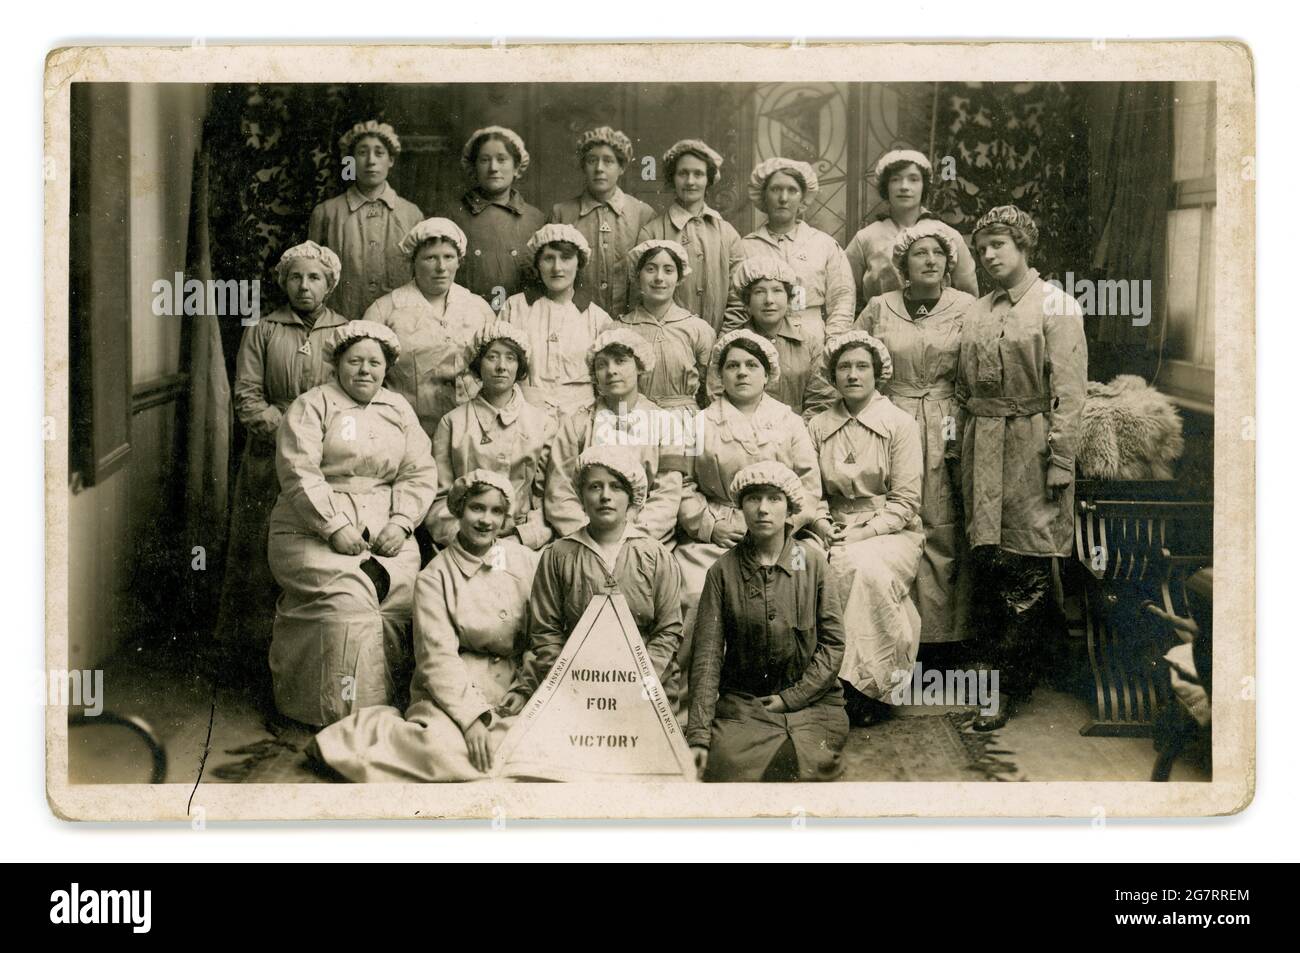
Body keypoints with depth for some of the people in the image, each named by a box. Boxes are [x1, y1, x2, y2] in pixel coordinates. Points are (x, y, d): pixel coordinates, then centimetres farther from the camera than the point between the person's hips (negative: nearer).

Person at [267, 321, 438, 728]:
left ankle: (382, 705, -11)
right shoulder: (312, 405, 3)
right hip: (313, 530, -4)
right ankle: (343, 713, -16)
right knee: (347, 600, -26)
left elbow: (421, 473, 11)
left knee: (402, 596, -21)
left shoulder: (398, 409, 18)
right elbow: (299, 474, -9)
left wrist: (401, 522, -5)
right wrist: (335, 526, -18)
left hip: (385, 531, 4)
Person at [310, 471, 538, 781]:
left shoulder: (528, 563, 10)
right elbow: (438, 656, -9)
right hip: (456, 686, -5)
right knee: (442, 744, -36)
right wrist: (472, 715, -21)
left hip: (516, 684, 5)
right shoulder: (434, 577, 0)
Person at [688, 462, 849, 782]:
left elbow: (833, 642, 2)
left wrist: (792, 698, -9)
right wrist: (698, 736, -14)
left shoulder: (812, 562, 1)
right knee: (728, 769, -24)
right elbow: (707, 654, -6)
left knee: (803, 769, -26)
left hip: (811, 702, 0)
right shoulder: (723, 571, -1)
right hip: (742, 703, 0)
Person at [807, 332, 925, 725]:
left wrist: (865, 533, -13)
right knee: (844, 568, -32)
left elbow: (906, 500, -3)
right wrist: (825, 527, -8)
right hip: (838, 535, 3)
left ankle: (870, 683, -25)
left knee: (869, 567, -35)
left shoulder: (901, 423, 2)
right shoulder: (818, 427, 12)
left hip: (893, 531, -2)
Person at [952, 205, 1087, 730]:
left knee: (1027, 568, -2)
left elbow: (1068, 391, -9)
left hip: (1030, 447, -5)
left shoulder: (1057, 306, -2)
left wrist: (1059, 459, -14)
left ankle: (1009, 687, 2)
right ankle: (1007, 666, 17)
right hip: (983, 450, 5)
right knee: (985, 563, 4)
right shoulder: (977, 312, 14)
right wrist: (960, 446, 10)